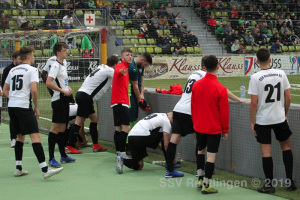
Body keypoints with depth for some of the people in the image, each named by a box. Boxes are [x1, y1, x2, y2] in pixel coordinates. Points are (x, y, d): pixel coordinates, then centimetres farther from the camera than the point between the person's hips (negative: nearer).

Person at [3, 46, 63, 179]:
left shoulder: (13, 70, 17)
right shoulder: (32, 70, -4)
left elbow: (5, 90, 21)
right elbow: (34, 90, -15)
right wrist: (36, 107, -5)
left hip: (12, 107, 8)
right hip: (24, 107, -8)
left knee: (20, 136, 19)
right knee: (35, 136, -12)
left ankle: (18, 168, 21)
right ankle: (45, 170, -19)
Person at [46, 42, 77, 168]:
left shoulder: (63, 64, 15)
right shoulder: (55, 65, -14)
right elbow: (48, 83, -24)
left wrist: (68, 88, 11)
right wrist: (63, 90, -21)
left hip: (64, 99, 9)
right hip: (58, 100, -9)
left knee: (62, 128, 14)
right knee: (55, 128, -8)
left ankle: (63, 156, 22)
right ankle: (51, 158, -5)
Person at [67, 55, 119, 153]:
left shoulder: (102, 68, 18)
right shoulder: (109, 71, -7)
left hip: (82, 94, 10)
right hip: (86, 96, -10)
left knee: (94, 118, 14)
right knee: (79, 121, -9)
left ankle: (96, 145, 16)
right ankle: (70, 146, -9)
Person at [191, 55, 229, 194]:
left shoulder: (196, 85, -3)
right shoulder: (220, 89, -16)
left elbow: (193, 106, 8)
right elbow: (224, 111, -10)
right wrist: (225, 130, 1)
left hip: (199, 126, 5)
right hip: (214, 128, -4)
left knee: (201, 151, 22)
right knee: (211, 155, 1)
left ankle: (200, 179, 26)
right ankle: (206, 185, 2)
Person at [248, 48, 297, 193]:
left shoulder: (255, 77, -12)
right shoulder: (281, 74, -2)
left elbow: (254, 102, -13)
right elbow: (288, 97, 2)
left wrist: (252, 122, -3)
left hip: (262, 120, -3)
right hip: (280, 118, 3)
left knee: (266, 152, 3)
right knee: (286, 147, 17)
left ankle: (269, 185, 6)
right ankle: (289, 181, 18)